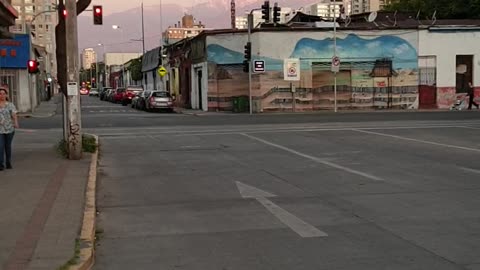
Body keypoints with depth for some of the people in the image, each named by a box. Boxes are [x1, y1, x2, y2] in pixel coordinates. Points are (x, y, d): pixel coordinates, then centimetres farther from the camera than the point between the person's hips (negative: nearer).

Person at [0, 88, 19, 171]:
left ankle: (8, 163, 20)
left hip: (9, 129, 0)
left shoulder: (10, 105, 3)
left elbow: (14, 115, -8)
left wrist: (16, 123, -24)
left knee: (8, 146, 8)